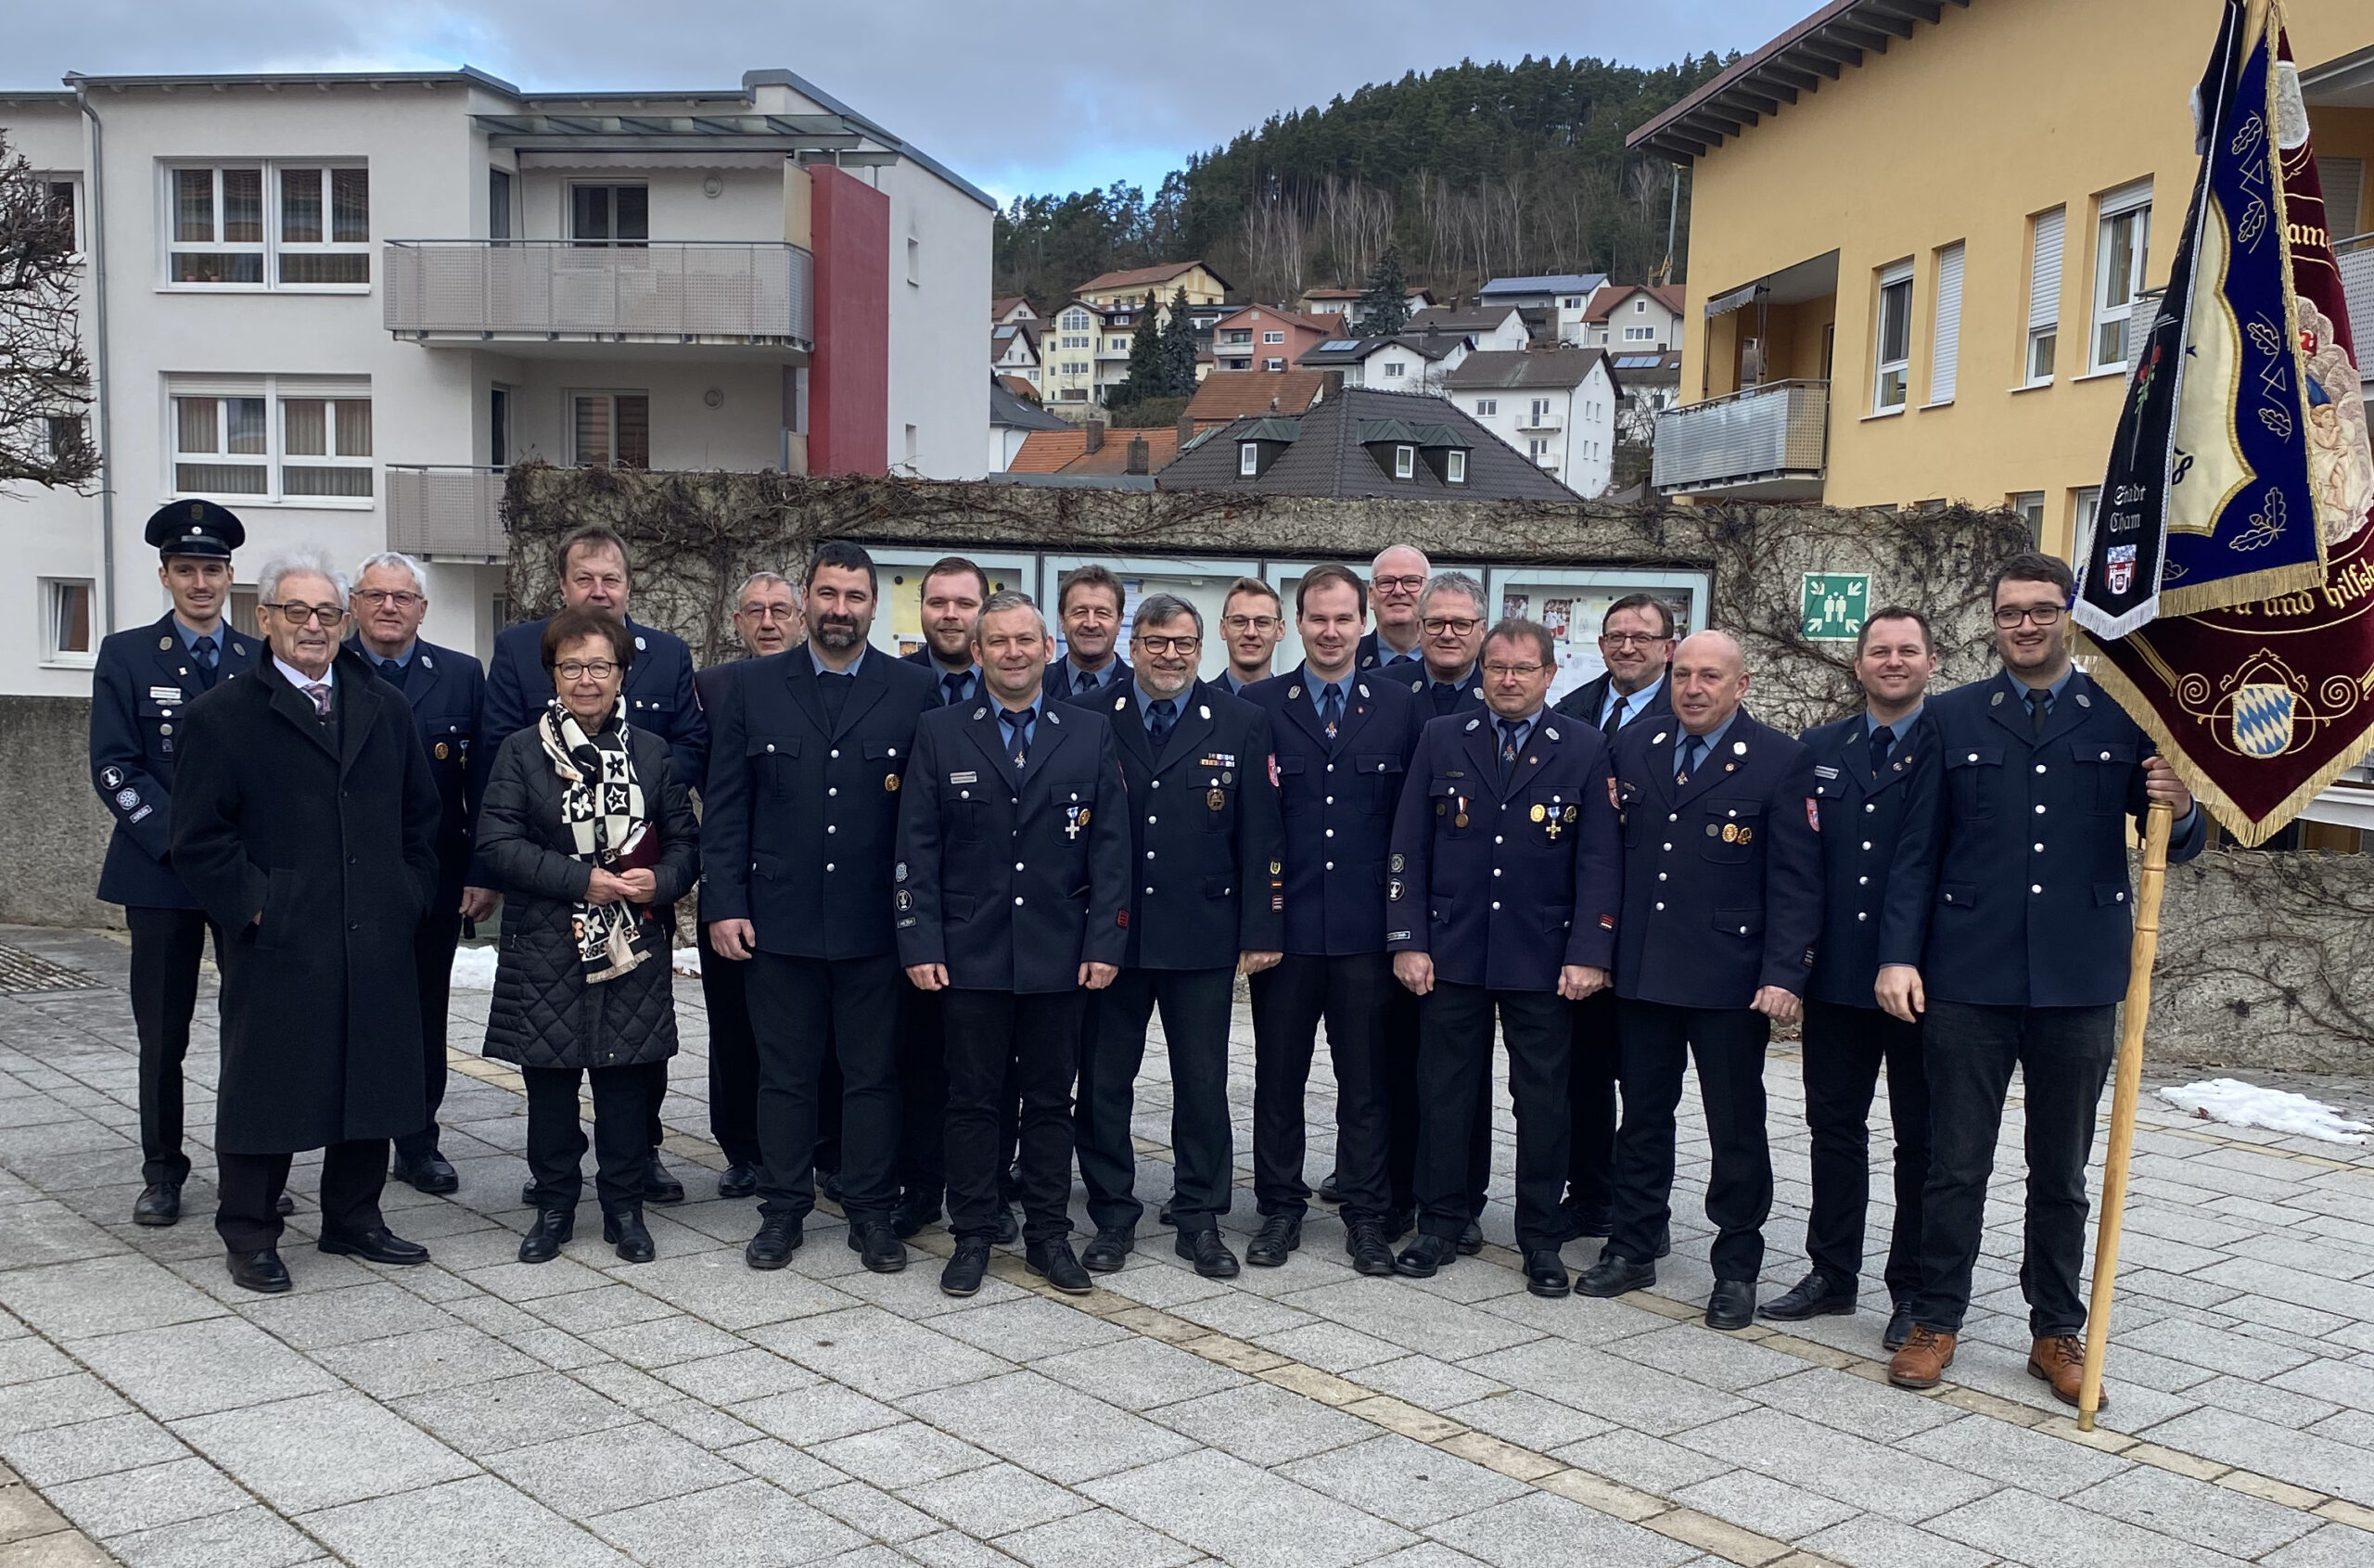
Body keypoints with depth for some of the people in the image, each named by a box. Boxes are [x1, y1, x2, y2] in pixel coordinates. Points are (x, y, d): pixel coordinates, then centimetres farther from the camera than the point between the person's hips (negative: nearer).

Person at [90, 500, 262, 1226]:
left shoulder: (260, 660, 9)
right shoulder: (127, 655, 4)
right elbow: (114, 768, -3)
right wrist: (179, 836, -14)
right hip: (161, 872, -1)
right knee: (162, 1032, 6)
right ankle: (161, 1172, 19)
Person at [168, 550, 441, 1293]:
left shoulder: (384, 708, 11)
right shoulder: (222, 716, -2)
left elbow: (421, 813, 16)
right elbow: (200, 837, -6)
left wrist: (410, 894, 7)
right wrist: (255, 905, -12)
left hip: (377, 943, 5)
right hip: (277, 945, -4)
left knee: (371, 1081, 12)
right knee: (266, 1086, 4)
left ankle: (353, 1218, 27)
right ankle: (249, 1236, 17)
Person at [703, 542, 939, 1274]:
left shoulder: (915, 691, 2)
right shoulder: (756, 688, 5)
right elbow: (725, 807, 4)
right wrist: (724, 903, -3)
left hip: (875, 925, -1)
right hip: (779, 920, 1)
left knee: (873, 1074, 8)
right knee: (784, 1072, 10)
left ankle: (872, 1213, 19)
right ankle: (782, 1209, 22)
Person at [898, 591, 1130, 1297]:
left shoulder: (1091, 733, 4)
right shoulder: (939, 732, 3)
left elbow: (1110, 846, 1)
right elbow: (917, 849, 0)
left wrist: (1105, 943, -6)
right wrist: (920, 943, -7)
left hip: (1059, 955, 1)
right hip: (970, 954, -1)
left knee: (1051, 1100, 10)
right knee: (972, 1100, 7)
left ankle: (1049, 1235, 21)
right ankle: (972, 1236, 18)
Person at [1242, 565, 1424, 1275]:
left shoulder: (1398, 706, 4)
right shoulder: (1258, 704, 3)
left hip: (1365, 924, 0)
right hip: (1284, 921, 0)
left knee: (1367, 1078, 7)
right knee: (1278, 1074, 9)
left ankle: (1366, 1214, 19)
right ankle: (1281, 1208, 22)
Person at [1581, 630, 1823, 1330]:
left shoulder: (1780, 761, -7)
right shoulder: (1634, 745, 7)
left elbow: (1795, 880, -10)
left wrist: (1784, 974, -17)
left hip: (1729, 976, -4)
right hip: (1641, 970, 4)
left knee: (1737, 1127, 7)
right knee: (1642, 1115, 15)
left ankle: (1736, 1267, 19)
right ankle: (1632, 1248, 27)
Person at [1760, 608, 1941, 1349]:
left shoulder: (1951, 750, -5)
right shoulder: (1818, 748, 9)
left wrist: (1905, 962, -20)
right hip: (1835, 973, 4)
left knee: (1919, 1135, 7)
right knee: (1834, 1123, 12)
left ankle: (1914, 1290, 17)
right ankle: (1832, 1273, 24)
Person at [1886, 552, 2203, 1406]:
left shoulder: (2124, 717, 5)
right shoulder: (1953, 717, 5)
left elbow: (2175, 846, 7)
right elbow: (1917, 848, 3)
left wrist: (2180, 811, -16)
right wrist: (1899, 955, -5)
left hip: (2079, 981, 1)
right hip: (1968, 977, 0)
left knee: (2062, 1172, 12)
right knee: (1954, 1165, 6)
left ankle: (2057, 1332, 24)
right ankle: (1936, 1320, 19)